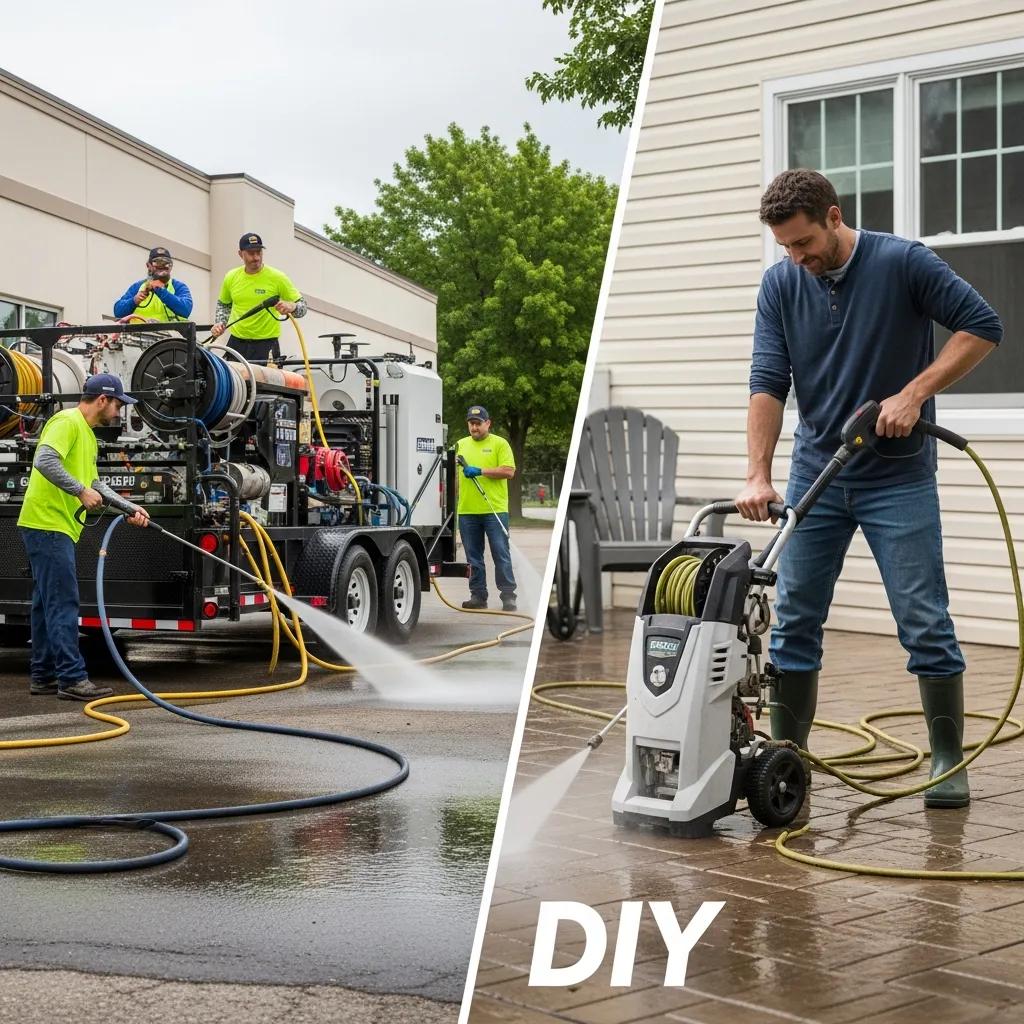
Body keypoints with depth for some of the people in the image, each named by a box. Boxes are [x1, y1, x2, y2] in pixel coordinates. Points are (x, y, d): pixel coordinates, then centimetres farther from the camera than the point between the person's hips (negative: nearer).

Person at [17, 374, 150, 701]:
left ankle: (43, 676, 18)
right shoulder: (68, 422, -11)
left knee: (47, 602, 13)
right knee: (63, 603, -11)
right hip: (47, 524, -11)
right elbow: (44, 461, -26)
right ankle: (72, 678, -11)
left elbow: (95, 483, 22)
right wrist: (80, 491, -23)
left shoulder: (87, 433, 21)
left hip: (57, 527, 11)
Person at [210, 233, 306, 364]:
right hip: (237, 342, 4)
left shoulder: (277, 277, -6)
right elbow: (223, 304, 23)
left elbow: (302, 306, -3)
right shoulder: (231, 277, 5)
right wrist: (219, 324, 6)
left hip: (266, 344, -4)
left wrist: (291, 307, -25)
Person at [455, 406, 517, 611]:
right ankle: (478, 596, 14)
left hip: (495, 509, -4)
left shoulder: (500, 444, 2)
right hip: (467, 510, 4)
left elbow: (509, 471, -8)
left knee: (501, 554, -3)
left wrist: (481, 471, -14)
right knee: (473, 557, 8)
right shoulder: (461, 445, 15)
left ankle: (508, 596, 0)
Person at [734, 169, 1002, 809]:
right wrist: (759, 475, -16)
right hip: (817, 474, 4)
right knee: (795, 621, 4)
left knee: (924, 623, -4)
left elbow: (983, 327, -12)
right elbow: (769, 383, -6)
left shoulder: (903, 263, -13)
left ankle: (949, 760, 6)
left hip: (898, 475, -4)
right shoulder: (780, 284, -1)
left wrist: (913, 393, -19)